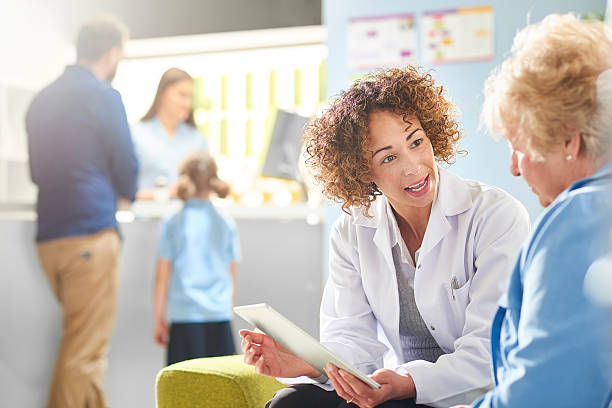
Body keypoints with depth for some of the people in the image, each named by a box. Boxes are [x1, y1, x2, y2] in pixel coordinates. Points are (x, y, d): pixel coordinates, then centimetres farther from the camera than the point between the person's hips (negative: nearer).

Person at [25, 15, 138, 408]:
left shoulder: (43, 99, 15)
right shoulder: (104, 95, -6)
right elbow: (127, 166, -4)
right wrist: (127, 192, 19)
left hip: (49, 235, 8)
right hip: (91, 232, -8)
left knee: (81, 343, 18)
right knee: (84, 353, -5)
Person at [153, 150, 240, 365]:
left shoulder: (172, 223, -2)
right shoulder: (226, 223, 5)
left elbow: (163, 277, 0)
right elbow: (231, 276, 10)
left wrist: (159, 319, 8)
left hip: (185, 316, -2)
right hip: (220, 316, 2)